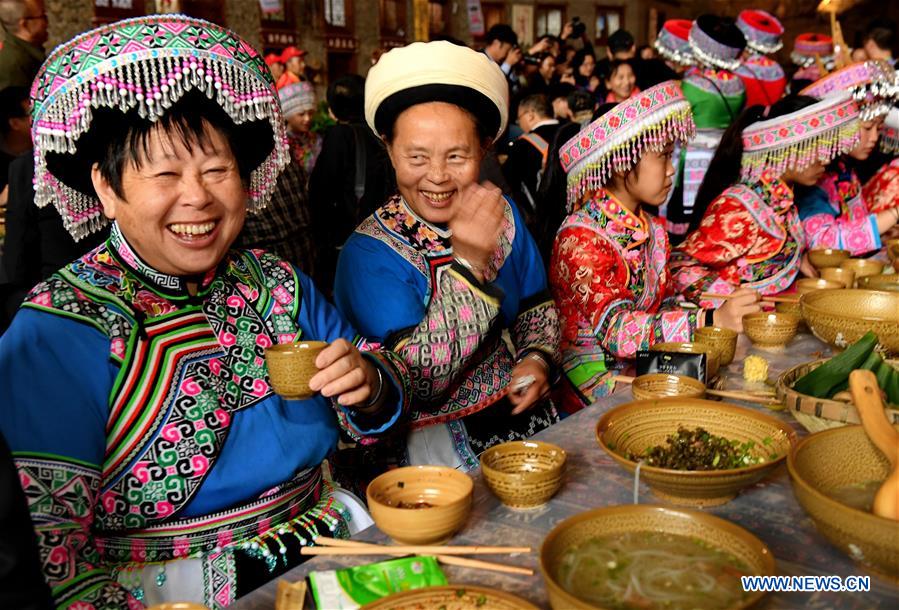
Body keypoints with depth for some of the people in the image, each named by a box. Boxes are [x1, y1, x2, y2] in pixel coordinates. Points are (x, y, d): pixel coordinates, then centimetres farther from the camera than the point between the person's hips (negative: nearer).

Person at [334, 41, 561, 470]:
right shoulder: (369, 253, -15)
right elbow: (415, 384, -23)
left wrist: (537, 358, -6)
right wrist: (469, 264, -29)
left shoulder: (502, 214, 1)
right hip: (434, 432, -5)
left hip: (519, 408, 5)